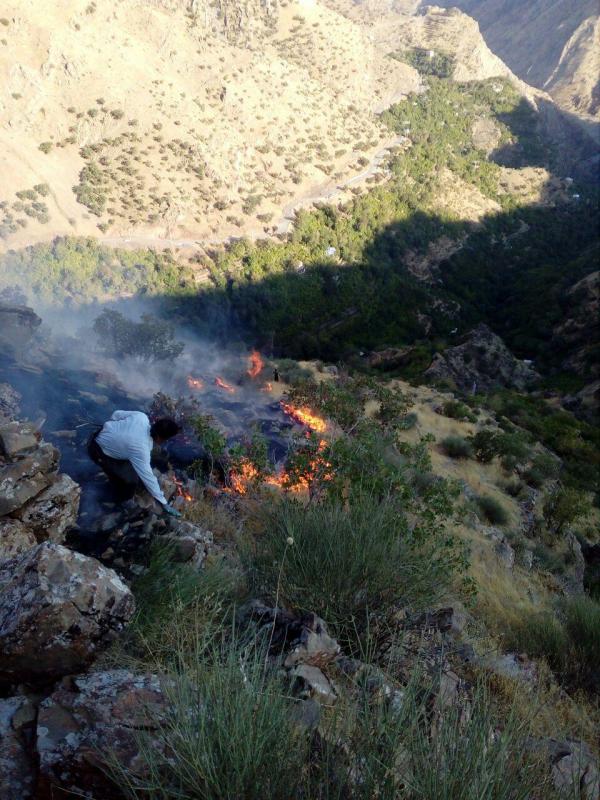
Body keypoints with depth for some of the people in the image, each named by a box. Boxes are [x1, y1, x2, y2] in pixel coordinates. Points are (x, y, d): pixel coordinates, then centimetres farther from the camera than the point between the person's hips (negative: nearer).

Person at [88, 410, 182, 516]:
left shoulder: (141, 416, -19)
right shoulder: (141, 449, -36)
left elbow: (117, 414, -1)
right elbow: (148, 478, -30)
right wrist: (164, 503, -23)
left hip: (103, 432, 8)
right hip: (98, 451, -7)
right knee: (132, 479, -8)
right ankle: (124, 500, 23)